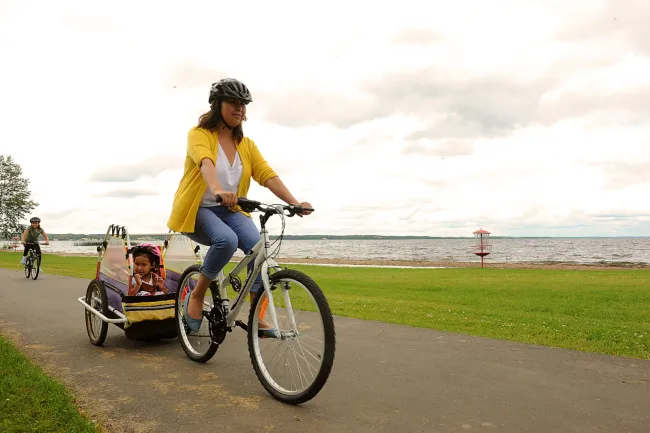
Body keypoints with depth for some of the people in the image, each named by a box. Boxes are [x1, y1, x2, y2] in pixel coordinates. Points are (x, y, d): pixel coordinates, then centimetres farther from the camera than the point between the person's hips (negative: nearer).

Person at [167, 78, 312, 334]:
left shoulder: (247, 144, 6)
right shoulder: (199, 134, -8)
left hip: (229, 210, 4)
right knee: (227, 240, -35)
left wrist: (294, 202, -23)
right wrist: (217, 190, -52)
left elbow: (267, 174, -7)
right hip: (197, 209, -4)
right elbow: (205, 162, -31)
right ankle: (196, 296, -12)